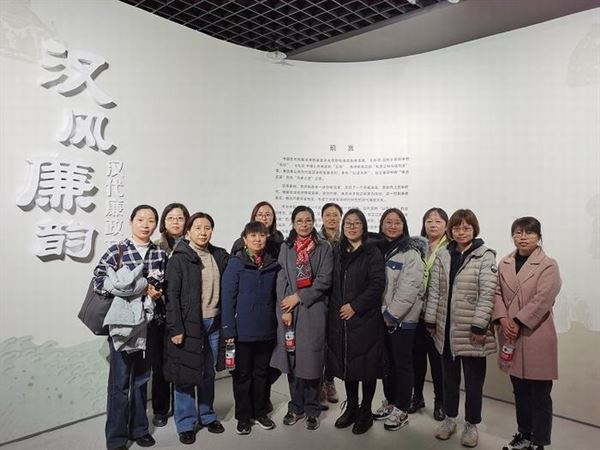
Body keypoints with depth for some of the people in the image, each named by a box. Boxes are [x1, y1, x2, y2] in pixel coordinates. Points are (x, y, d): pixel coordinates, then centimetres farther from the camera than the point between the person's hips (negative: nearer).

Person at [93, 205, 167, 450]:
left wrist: (157, 291, -9)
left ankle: (139, 429, 29)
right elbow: (99, 282, -11)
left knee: (141, 377, 14)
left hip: (149, 323, 4)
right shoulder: (116, 250, -5)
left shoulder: (160, 254, 6)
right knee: (120, 381, 2)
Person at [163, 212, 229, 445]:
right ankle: (186, 423, 21)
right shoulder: (179, 258, -7)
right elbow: (172, 294, -10)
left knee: (208, 373, 15)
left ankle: (207, 415, 32)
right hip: (189, 324, -4)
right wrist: (175, 328, -14)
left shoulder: (220, 256, 6)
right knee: (186, 375, 6)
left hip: (213, 323, 4)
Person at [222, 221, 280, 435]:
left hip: (266, 330, 4)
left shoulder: (273, 265, 3)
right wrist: (229, 330, -13)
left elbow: (275, 295, 9)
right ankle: (243, 417, 26)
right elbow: (227, 298, -10)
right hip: (243, 330, -3)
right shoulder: (235, 264, -8)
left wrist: (278, 322, 4)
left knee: (262, 373, 17)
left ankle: (260, 412, 34)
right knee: (242, 374, 11)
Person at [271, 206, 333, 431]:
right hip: (290, 311, 2)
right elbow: (281, 281, 2)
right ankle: (296, 407, 23)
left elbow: (324, 280, -5)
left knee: (311, 360, 2)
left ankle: (312, 410, 18)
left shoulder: (324, 248, 3)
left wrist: (299, 297, -9)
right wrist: (285, 310, -7)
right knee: (292, 360, 7)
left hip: (313, 310, -2)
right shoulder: (286, 248, 8)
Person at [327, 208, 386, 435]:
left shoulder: (372, 252, -3)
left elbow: (377, 284, -12)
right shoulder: (336, 252, 11)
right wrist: (334, 308, 3)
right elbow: (330, 284, 13)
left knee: (366, 365, 4)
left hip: (365, 318, -4)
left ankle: (365, 412, 21)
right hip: (339, 319, 4)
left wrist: (355, 306, -15)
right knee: (346, 364, 12)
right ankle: (351, 408, 29)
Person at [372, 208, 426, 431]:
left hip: (402, 317, -6)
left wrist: (392, 314, -16)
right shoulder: (378, 249, 6)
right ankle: (389, 402, 32)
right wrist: (382, 313, 2)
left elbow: (409, 289, -17)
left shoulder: (411, 253, -12)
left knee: (402, 363, 5)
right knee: (386, 361, 16)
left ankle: (401, 410, 19)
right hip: (383, 316, 6)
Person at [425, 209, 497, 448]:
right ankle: (450, 418, 33)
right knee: (449, 376, 16)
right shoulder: (442, 255, 6)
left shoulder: (485, 256, -6)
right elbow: (434, 289, 6)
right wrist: (431, 320, 3)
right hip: (447, 327, 4)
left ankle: (471, 424, 26)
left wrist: (479, 325, -17)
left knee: (473, 379, 9)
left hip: (471, 329, -4)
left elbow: (488, 293, -12)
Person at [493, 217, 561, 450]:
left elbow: (542, 299, -16)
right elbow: (497, 292, 6)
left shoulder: (548, 265, -7)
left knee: (539, 393, 4)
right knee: (519, 390, 17)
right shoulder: (504, 264, 9)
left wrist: (518, 322, -18)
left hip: (536, 335, -5)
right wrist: (503, 318, -9)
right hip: (511, 335, 5)